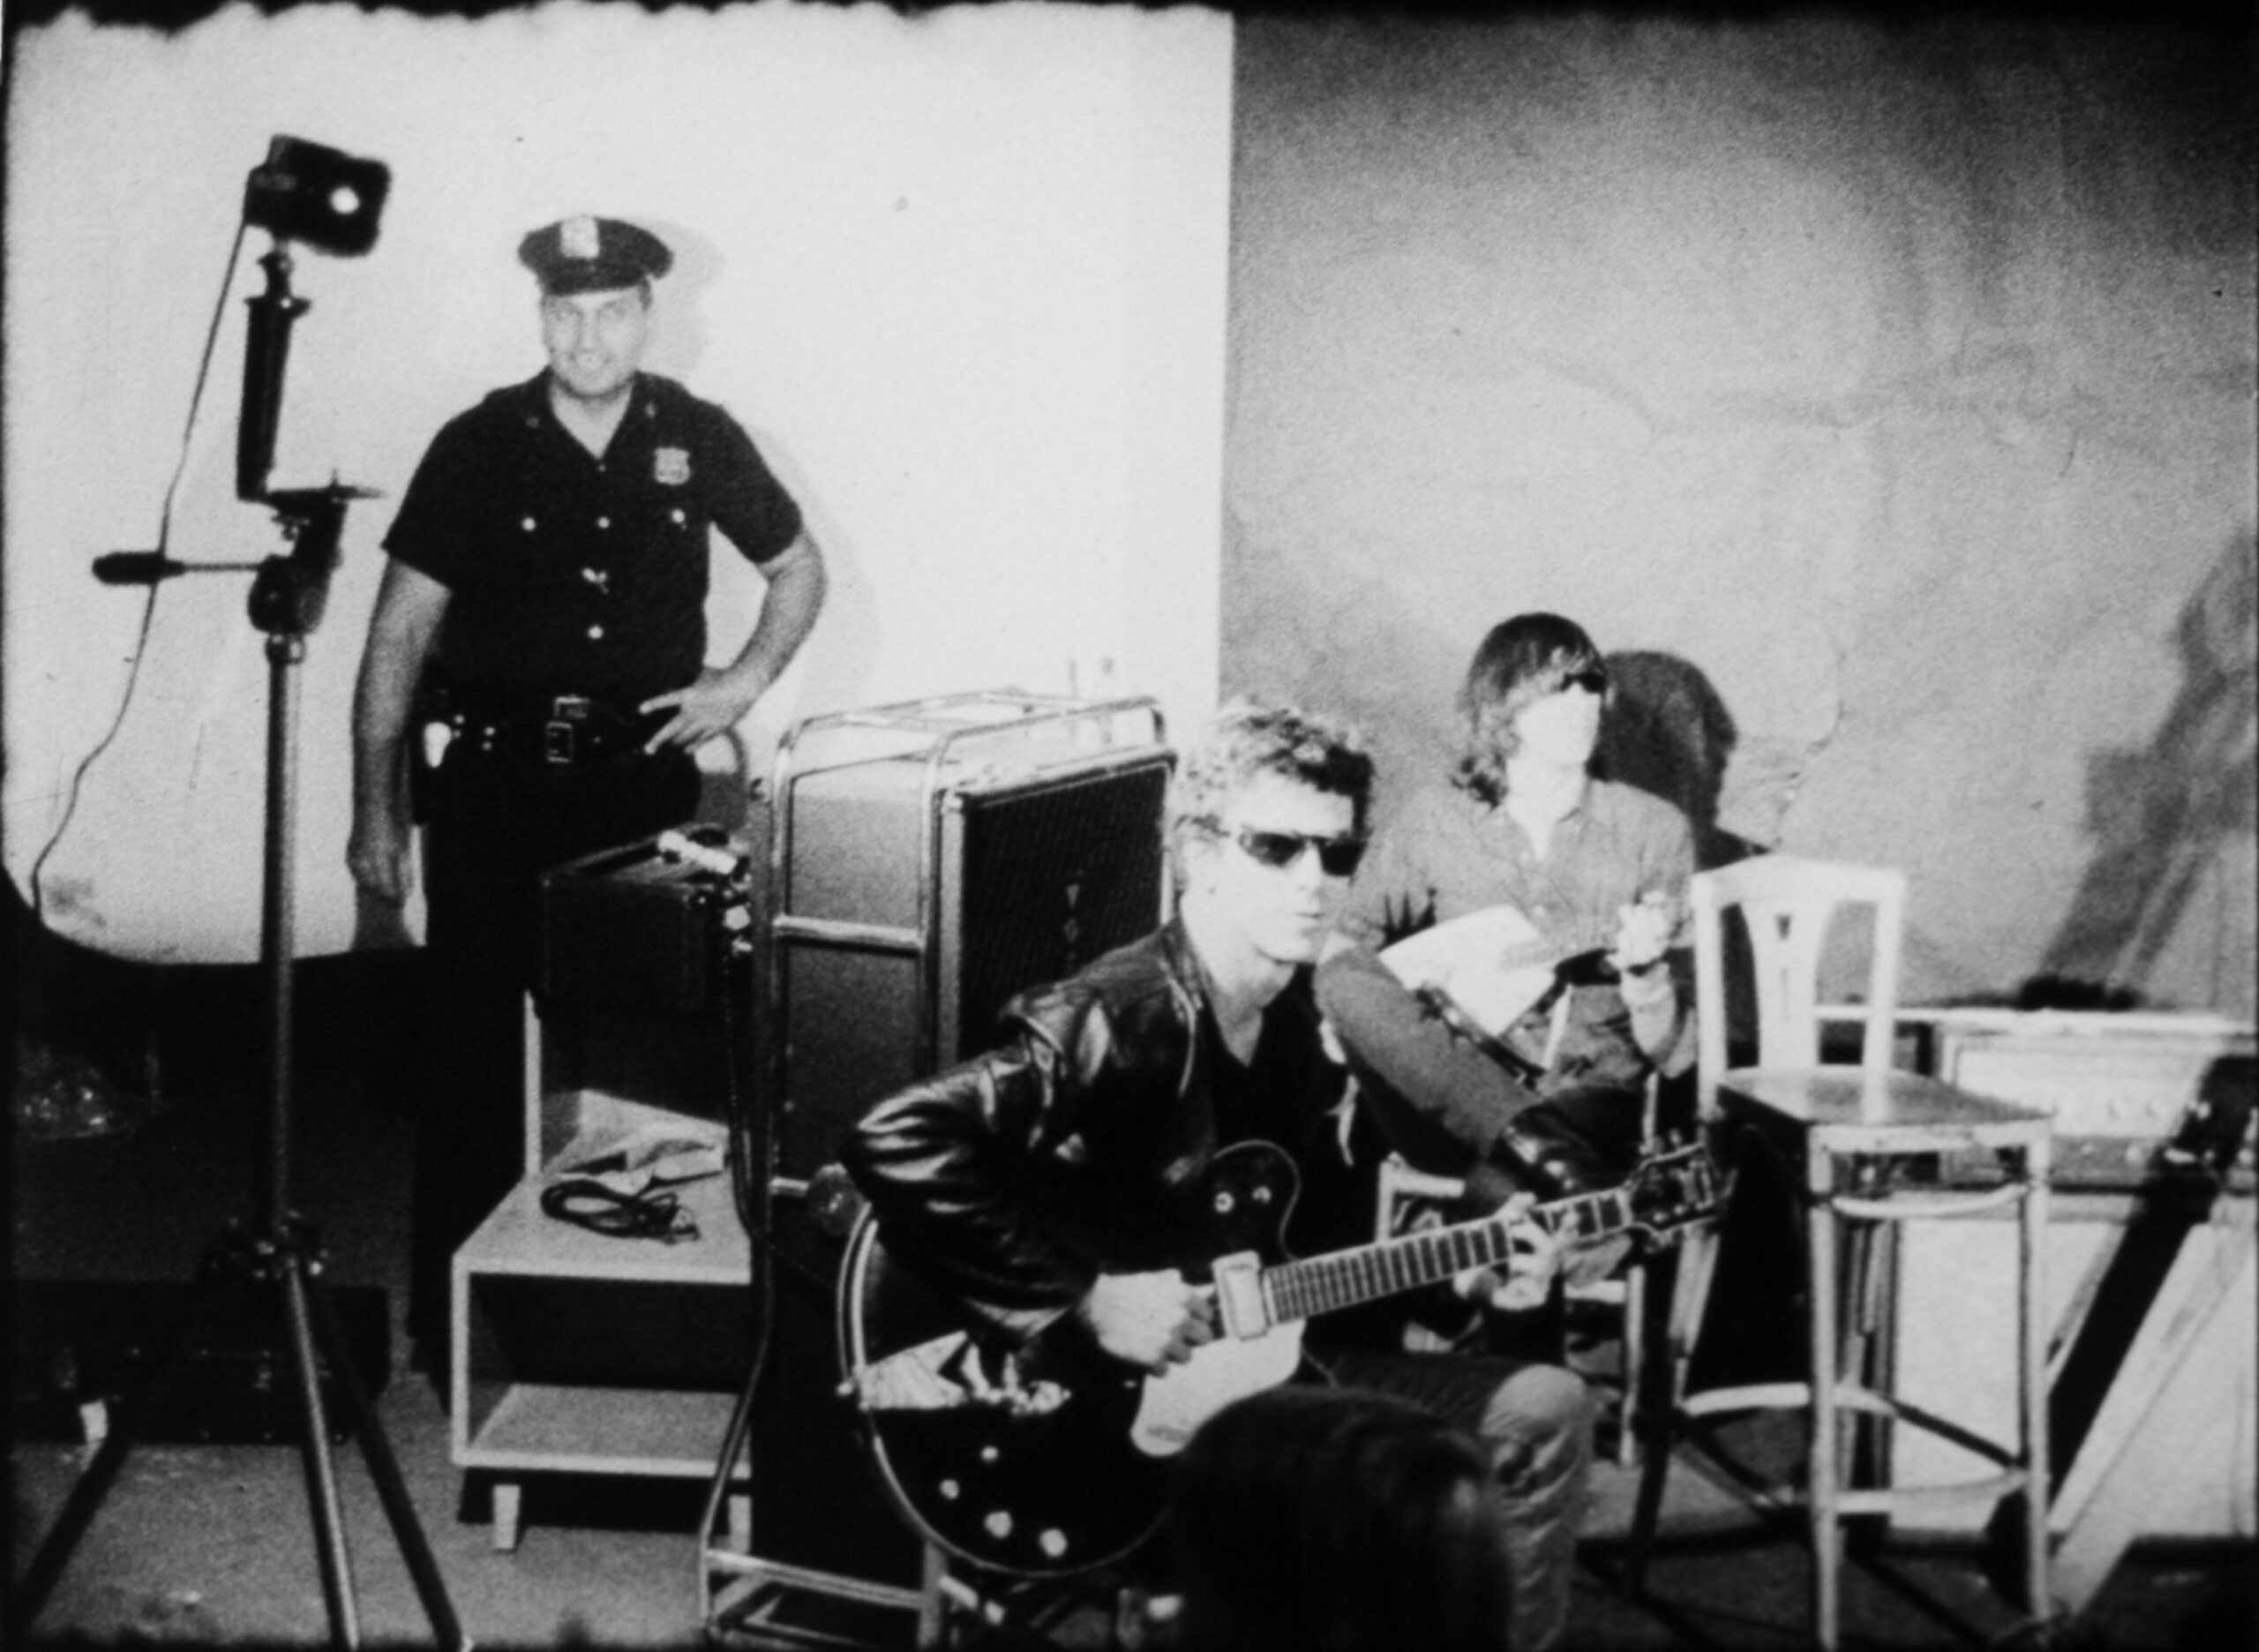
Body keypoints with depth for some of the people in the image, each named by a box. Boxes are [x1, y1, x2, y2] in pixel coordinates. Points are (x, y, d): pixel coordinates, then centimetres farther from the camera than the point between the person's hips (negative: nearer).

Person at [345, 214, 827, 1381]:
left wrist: (747, 679, 0)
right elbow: (399, 634, -1)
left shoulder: (697, 440, 1)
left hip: (644, 781, 2)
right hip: (493, 783, -1)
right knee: (475, 1044, 0)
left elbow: (798, 565, 17)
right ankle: (450, 1316, 12)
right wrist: (375, 811, -3)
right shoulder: (479, 446, -4)